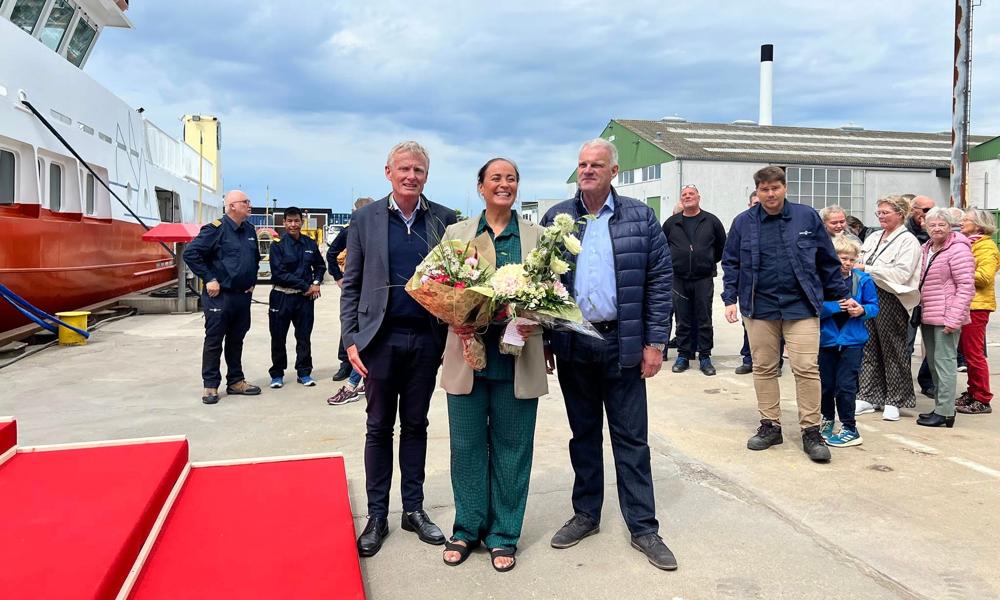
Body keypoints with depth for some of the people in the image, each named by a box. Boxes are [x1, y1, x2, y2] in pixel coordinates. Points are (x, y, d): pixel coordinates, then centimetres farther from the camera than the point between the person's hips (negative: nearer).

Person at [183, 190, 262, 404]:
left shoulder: (249, 230, 11)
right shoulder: (216, 229, -11)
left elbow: (255, 258, 26)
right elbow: (190, 253, -15)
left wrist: (252, 280, 16)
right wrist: (209, 279, -15)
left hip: (243, 296, 7)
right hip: (220, 296, -7)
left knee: (236, 340, 15)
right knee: (214, 341, 2)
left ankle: (236, 382, 24)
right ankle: (210, 386, 10)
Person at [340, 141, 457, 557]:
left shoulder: (444, 219, 3)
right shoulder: (366, 219, 1)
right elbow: (351, 285, 2)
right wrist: (351, 340, -4)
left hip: (426, 339, 1)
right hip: (380, 338, -1)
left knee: (415, 425, 13)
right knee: (379, 427, 8)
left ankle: (414, 510, 26)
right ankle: (377, 516, 20)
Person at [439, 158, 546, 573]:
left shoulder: (536, 236, 7)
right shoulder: (457, 232, 8)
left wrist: (538, 321, -15)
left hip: (518, 359, 0)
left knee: (511, 448, 7)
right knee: (467, 445, 9)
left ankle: (504, 534, 22)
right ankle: (467, 528, 26)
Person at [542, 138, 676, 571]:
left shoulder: (640, 217, 1)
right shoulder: (556, 218, 6)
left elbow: (660, 281, -1)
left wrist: (655, 342, -6)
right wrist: (543, 339, 1)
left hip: (623, 345, -2)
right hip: (572, 345, 2)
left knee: (631, 439, 5)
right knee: (583, 434, 15)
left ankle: (643, 528, 17)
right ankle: (586, 515, 29)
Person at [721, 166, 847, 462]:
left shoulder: (807, 217, 2)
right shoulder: (743, 223, 4)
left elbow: (828, 261, 8)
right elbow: (731, 263, 9)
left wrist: (841, 296, 10)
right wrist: (730, 299, 0)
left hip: (801, 306, -1)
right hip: (759, 307, 2)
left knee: (806, 368, -4)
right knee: (764, 368, 8)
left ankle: (811, 431, 7)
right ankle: (770, 426, 21)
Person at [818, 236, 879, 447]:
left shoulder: (863, 280, -1)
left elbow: (874, 306, 4)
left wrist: (862, 310, -16)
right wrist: (838, 305, -22)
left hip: (852, 341, -1)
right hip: (826, 340, 1)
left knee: (845, 386, -3)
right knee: (826, 384, 13)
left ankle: (850, 429, 9)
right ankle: (827, 419, 36)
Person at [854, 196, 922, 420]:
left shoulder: (908, 241, -5)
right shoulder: (873, 238, 15)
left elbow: (901, 273, -17)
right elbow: (859, 263, 20)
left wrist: (867, 269, -17)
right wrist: (855, 266, -3)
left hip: (891, 300, -6)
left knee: (893, 351, 3)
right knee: (869, 349, 9)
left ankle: (894, 401, 13)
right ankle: (868, 397, 17)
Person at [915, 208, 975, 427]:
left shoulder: (958, 249, -9)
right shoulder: (926, 249, 15)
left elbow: (966, 287, -14)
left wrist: (953, 319, -18)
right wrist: (920, 310, 15)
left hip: (946, 318, -8)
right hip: (927, 317, 8)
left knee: (944, 362, -7)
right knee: (933, 362, 12)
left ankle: (945, 413, -3)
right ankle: (942, 407, 22)